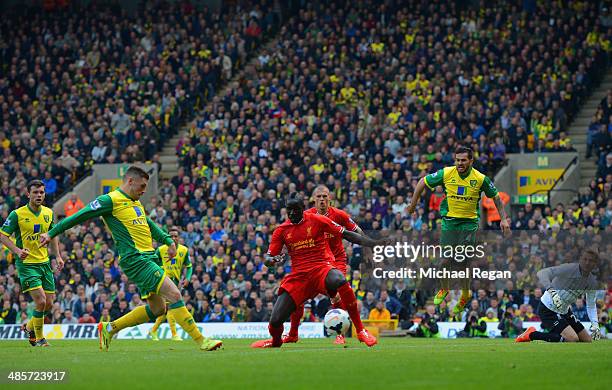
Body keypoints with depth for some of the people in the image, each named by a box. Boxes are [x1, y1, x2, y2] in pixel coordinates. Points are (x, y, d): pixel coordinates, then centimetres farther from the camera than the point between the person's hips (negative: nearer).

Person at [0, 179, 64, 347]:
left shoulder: (48, 213, 7)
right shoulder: (17, 214, -10)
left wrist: (58, 256, 11)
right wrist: (18, 250, -23)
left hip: (45, 263, 6)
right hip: (26, 263, -6)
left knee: (49, 304, 6)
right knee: (40, 301, -16)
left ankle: (29, 327, 33)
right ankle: (39, 338, 2)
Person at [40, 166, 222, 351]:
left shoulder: (136, 203, 19)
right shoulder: (110, 200, -7)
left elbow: (149, 224, 35)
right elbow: (79, 216, -5)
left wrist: (168, 241, 25)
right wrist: (51, 234, -5)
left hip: (148, 258, 10)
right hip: (135, 259, -10)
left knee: (157, 309, 10)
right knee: (174, 295, -16)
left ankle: (109, 328, 20)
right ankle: (200, 340, -14)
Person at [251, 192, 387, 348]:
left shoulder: (317, 220, 1)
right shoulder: (282, 230, 8)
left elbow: (346, 234, 1)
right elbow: (268, 258, 10)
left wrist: (373, 243, -9)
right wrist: (272, 260, -17)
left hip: (321, 268, -3)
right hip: (298, 275, 3)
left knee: (340, 281, -40)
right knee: (275, 321, -9)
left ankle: (360, 331, -27)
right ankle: (276, 341, 32)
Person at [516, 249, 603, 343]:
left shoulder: (593, 282, -1)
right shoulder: (569, 268, -21)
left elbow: (591, 305, 11)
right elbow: (542, 273, -28)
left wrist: (595, 324, -5)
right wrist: (551, 290, -43)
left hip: (565, 311, 8)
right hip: (548, 310, -8)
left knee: (588, 341, 5)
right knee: (573, 339, -25)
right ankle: (532, 334, -10)